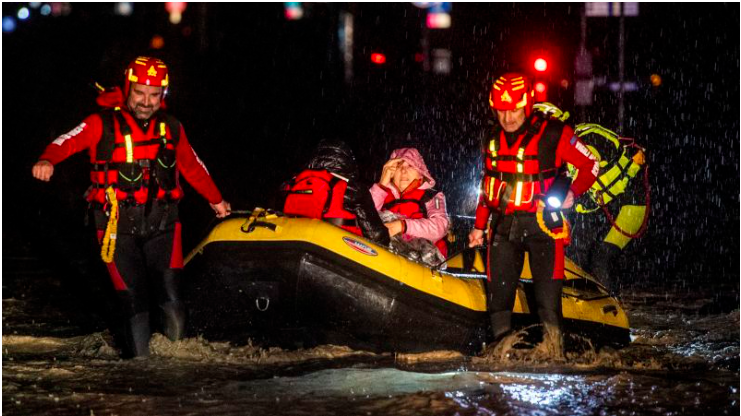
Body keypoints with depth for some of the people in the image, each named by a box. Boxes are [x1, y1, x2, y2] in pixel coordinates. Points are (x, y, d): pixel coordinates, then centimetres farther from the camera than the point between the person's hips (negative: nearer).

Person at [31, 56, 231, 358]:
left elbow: (192, 166, 25)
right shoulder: (104, 124, -2)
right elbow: (69, 141, -19)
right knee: (132, 300, -6)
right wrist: (48, 161, -41)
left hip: (161, 223, 2)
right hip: (118, 226, -2)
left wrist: (215, 199, 37)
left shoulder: (171, 128, 10)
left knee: (171, 299, -7)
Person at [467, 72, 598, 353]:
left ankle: (553, 346, 1)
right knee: (499, 288, -4)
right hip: (504, 223, 4)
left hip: (542, 222, -4)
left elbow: (590, 165, 1)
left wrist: (573, 192, -11)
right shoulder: (494, 140, 11)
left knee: (548, 290, -6)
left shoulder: (553, 134, -6)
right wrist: (479, 225, 19)